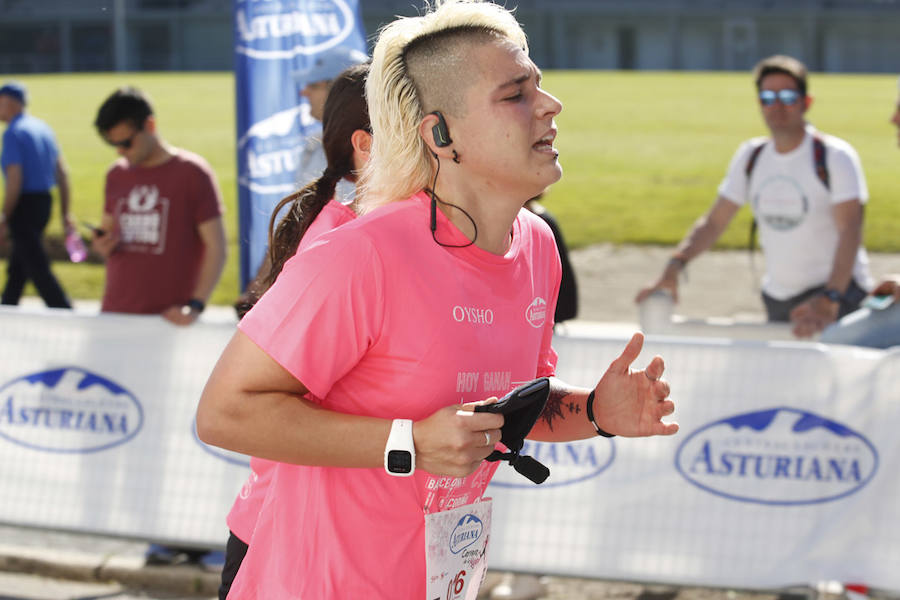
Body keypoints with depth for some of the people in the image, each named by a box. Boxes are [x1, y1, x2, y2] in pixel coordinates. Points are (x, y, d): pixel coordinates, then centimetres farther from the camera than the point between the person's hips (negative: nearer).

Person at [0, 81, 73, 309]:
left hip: (24, 205, -9)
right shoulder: (43, 128, 10)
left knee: (38, 269, -6)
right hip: (45, 203, 9)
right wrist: (66, 213, 15)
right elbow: (62, 173, 12)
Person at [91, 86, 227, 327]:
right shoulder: (116, 174, 12)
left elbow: (216, 248, -7)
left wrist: (195, 305, -17)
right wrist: (102, 246, -1)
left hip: (168, 316, -5)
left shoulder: (192, 173, -5)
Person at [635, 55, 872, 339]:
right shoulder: (750, 156, 7)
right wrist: (674, 266, -10)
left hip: (837, 285, -5)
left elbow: (850, 230, -22)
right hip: (777, 297, 5)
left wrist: (829, 301, -37)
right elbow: (713, 221, 8)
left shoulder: (834, 156, -10)